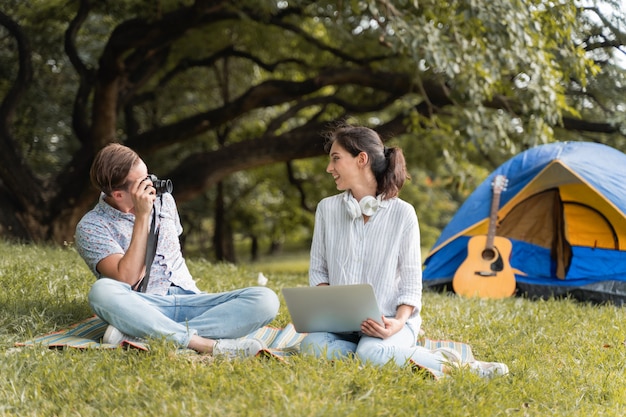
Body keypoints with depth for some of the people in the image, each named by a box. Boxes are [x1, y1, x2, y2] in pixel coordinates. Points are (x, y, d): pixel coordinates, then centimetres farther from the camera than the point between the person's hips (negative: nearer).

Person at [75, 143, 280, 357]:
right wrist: (142, 217, -15)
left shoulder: (163, 199, 14)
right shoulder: (91, 226, -2)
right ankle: (205, 343, -40)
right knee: (101, 291, -37)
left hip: (189, 299, 5)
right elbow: (127, 279, -15)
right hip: (142, 309, -5)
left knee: (266, 299, -21)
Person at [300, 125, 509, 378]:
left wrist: (399, 322, -23)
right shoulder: (327, 209, 3)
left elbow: (411, 284, -4)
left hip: (390, 322, -4)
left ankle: (447, 365, -15)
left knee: (370, 353, -38)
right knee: (312, 345, -31)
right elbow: (317, 270, 10)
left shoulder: (402, 213, -7)